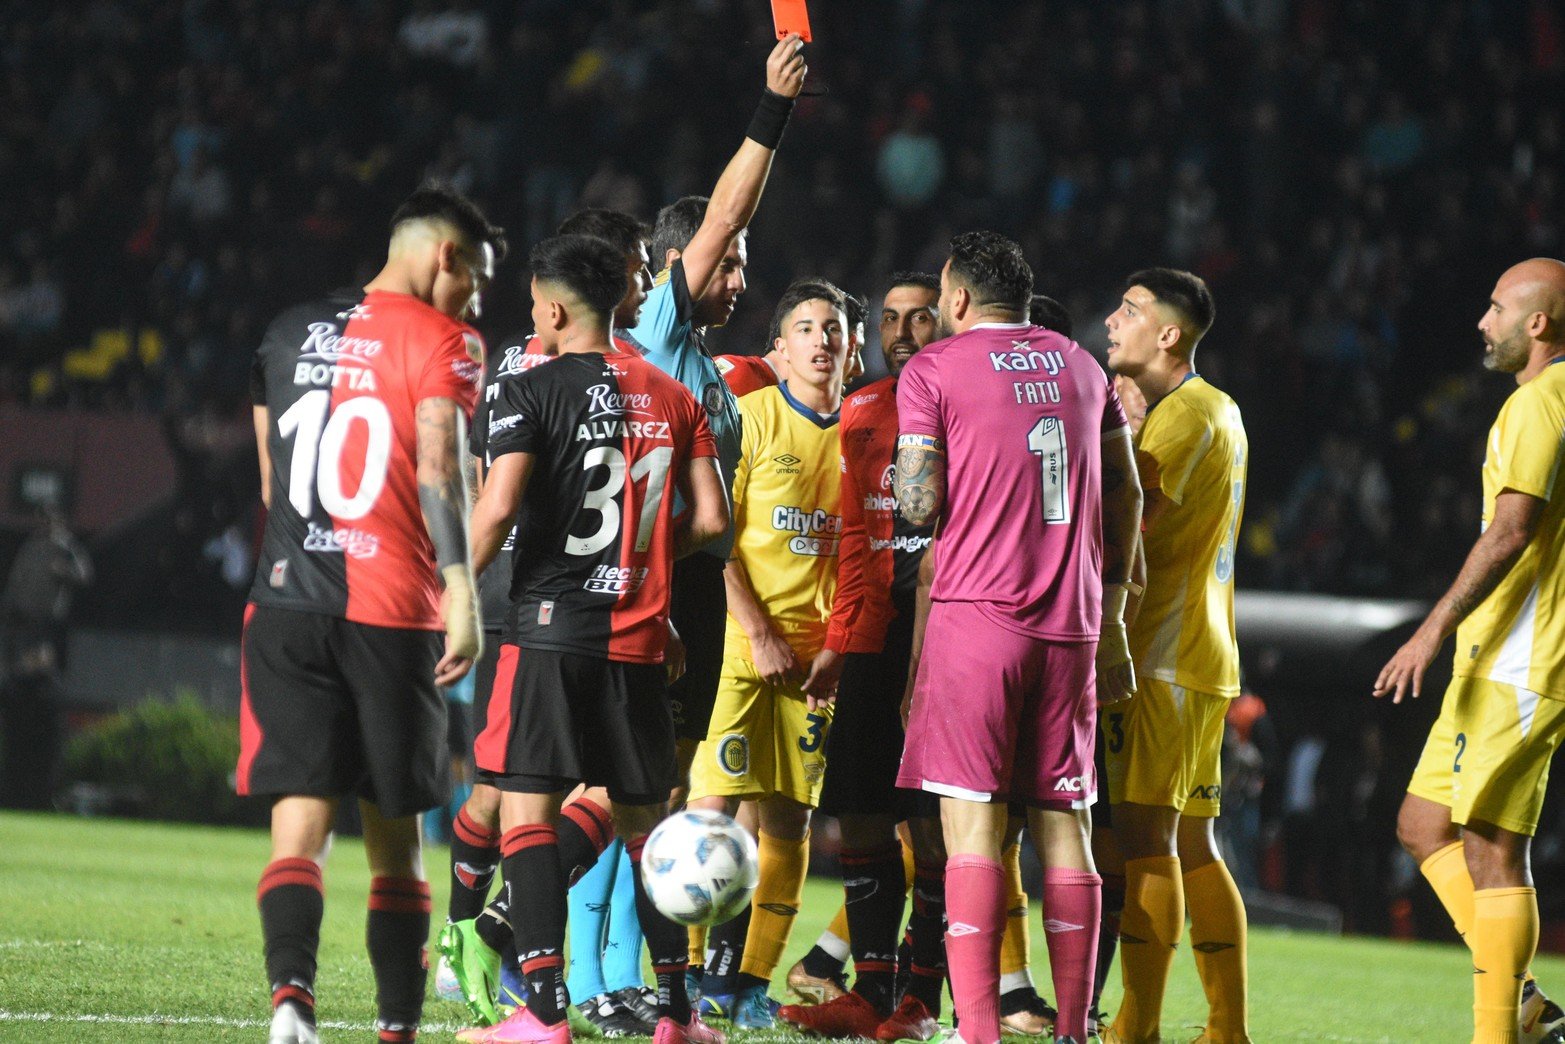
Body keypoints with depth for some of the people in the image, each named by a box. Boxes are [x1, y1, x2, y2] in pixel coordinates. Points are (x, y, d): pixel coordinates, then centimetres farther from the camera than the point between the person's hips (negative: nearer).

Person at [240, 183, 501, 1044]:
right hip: (391, 611, -3)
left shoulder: (289, 334, 16)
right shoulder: (440, 342, -2)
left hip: (286, 608, 3)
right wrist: (461, 592, -22)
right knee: (394, 834, 7)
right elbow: (439, 470, -16)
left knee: (300, 822, -3)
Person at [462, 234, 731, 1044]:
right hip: (637, 637, 5)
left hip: (549, 629, -5)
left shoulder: (532, 393, -5)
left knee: (528, 808, -3)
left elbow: (498, 508, -16)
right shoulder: (672, 398, 10)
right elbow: (710, 519, 7)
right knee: (644, 818, 14)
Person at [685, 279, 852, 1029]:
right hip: (740, 639, -4)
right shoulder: (749, 418, -3)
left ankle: (752, 980, 7)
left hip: (817, 653, 4)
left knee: (790, 817, 2)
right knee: (716, 805, -9)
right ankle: (699, 972, -1)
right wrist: (759, 634, -13)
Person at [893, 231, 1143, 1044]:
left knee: (973, 823, -7)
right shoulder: (1083, 368, 16)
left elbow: (919, 505, -6)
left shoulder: (932, 371, 0)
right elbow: (1125, 496, 17)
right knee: (1063, 824, 7)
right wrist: (1110, 619, 24)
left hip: (976, 612, -5)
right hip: (1072, 625, 5)